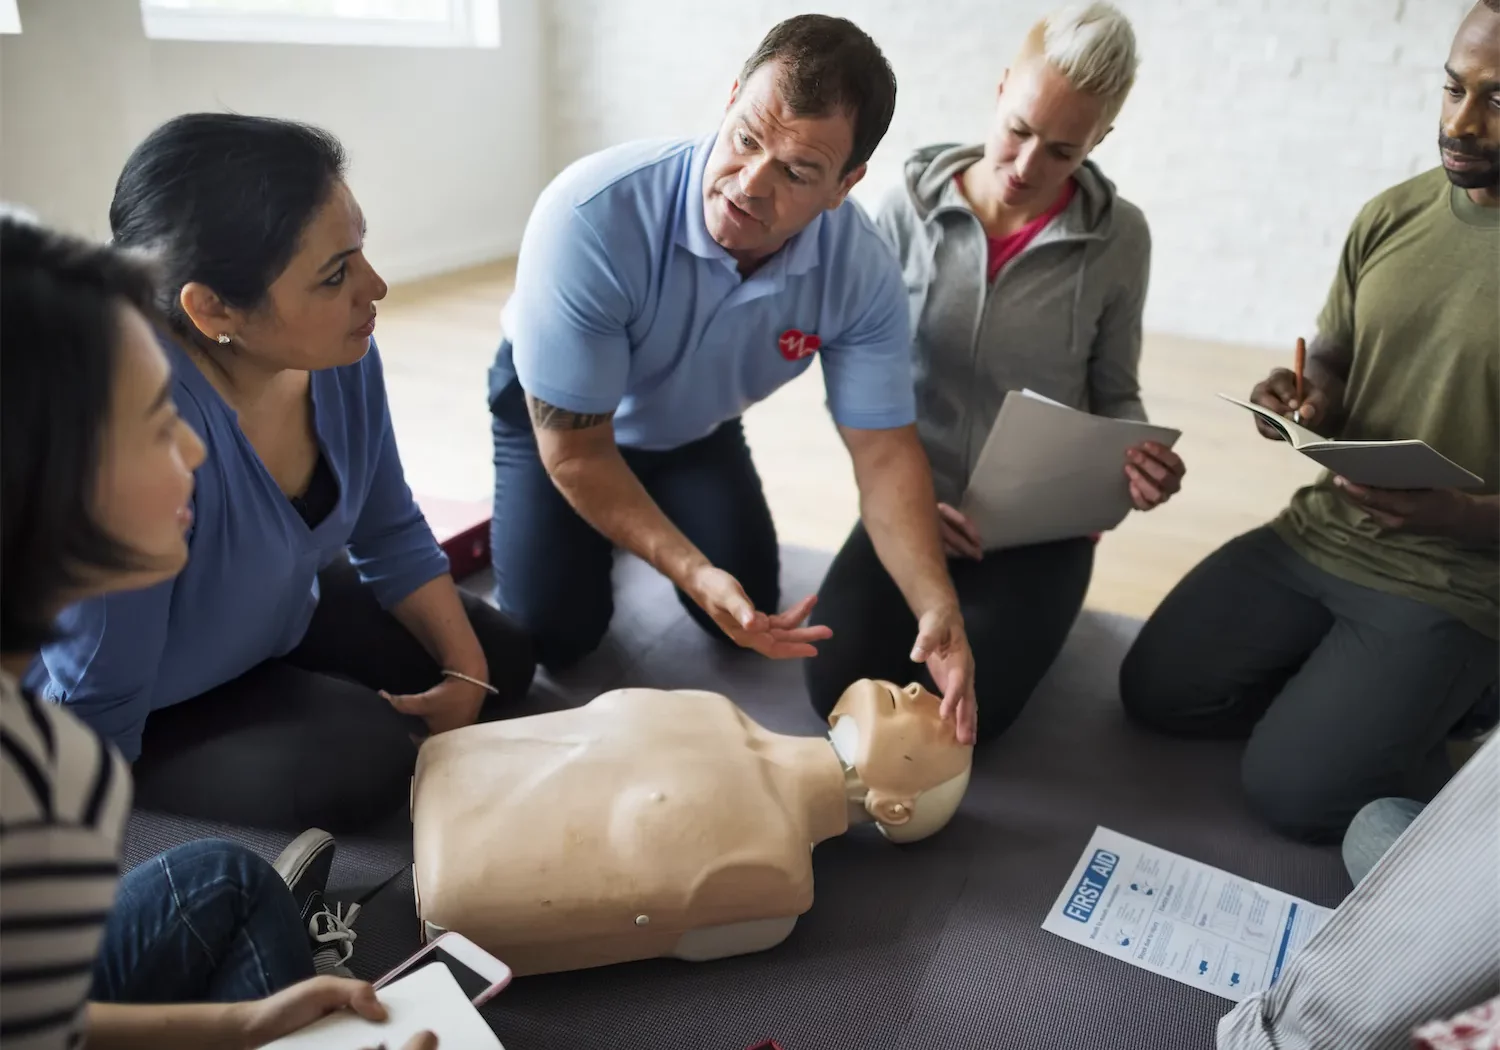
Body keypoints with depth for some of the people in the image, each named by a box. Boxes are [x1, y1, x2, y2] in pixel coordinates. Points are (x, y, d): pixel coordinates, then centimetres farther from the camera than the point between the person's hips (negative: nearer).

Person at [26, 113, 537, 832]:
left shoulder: (340, 352, -19)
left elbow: (391, 534, -1)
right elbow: (94, 710, -27)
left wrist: (466, 669, -7)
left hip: (276, 620, 7)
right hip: (150, 719, -6)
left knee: (501, 659, 7)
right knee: (368, 761, -25)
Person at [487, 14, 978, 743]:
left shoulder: (860, 271, -28)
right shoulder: (591, 216, -40)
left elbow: (885, 452, -23)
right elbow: (575, 451, -33)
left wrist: (938, 607, -38)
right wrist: (693, 573, -40)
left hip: (694, 426, 3)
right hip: (554, 409, -3)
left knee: (748, 614, -3)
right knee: (554, 633, -10)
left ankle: (652, 514, 26)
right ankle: (596, 530, 22)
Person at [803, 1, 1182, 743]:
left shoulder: (1118, 237, -7)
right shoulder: (909, 209, -7)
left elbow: (1114, 394, 4)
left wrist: (1137, 459, -19)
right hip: (918, 506, 1)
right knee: (840, 688, -12)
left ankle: (1018, 607, 20)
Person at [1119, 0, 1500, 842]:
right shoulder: (1391, 217, 3)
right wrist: (1311, 401, -8)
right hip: (1316, 536, 6)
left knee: (1292, 790, -13)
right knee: (1157, 692, -1)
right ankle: (1347, 685, 16)